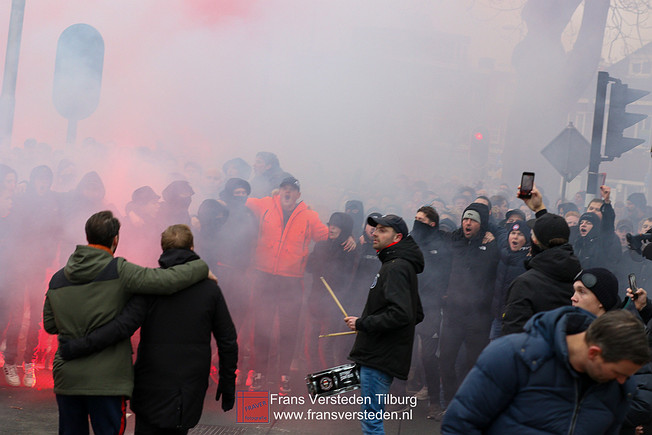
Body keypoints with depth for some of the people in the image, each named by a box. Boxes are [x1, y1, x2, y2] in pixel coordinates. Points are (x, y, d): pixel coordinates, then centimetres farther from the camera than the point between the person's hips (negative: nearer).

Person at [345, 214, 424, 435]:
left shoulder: (396, 268, -15)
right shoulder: (403, 266, 18)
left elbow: (400, 314, -27)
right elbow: (416, 315, 24)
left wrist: (362, 323, -17)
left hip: (380, 358, -11)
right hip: (377, 355, 11)